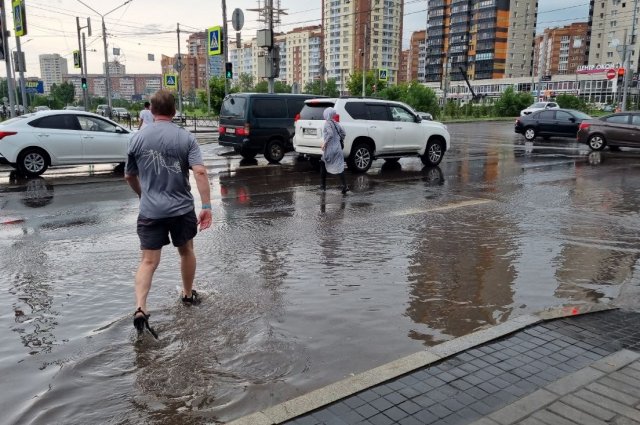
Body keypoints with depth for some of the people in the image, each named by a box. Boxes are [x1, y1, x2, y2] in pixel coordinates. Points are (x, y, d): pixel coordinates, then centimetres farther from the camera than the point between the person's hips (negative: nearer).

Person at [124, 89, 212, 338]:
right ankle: (188, 295, 37)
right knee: (186, 251, 21)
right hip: (182, 208, 0)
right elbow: (199, 172, -16)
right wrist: (206, 206, -15)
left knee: (148, 261, 2)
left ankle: (140, 308, -13)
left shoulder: (138, 138, 1)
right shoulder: (186, 138, -5)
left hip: (150, 211, 0)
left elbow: (129, 176, 11)